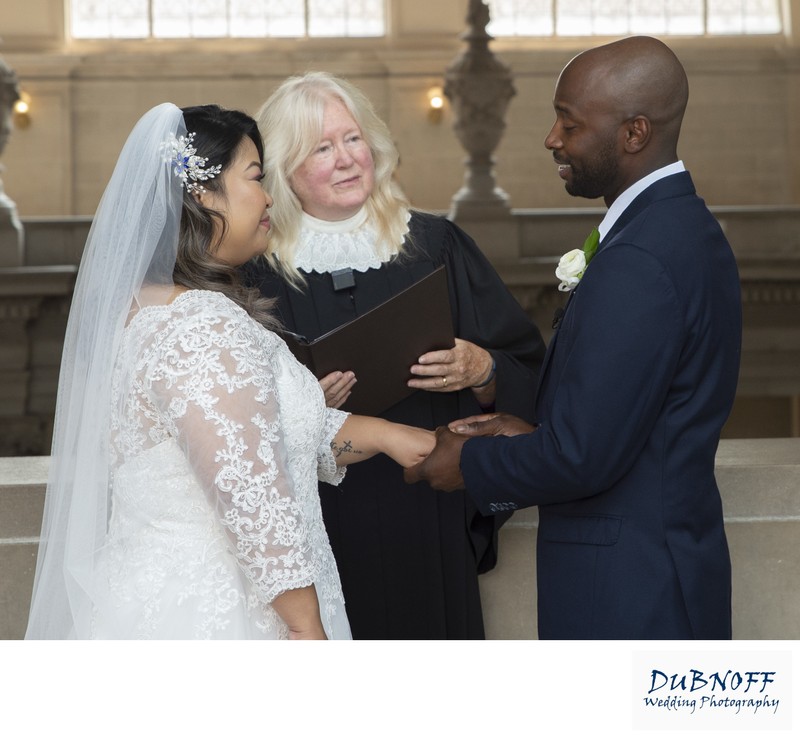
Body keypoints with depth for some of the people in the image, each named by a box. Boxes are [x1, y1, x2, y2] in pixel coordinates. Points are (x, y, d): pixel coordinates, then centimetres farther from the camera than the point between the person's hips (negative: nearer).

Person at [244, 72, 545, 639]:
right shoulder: (256, 272, 0)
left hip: (431, 525, 2)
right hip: (317, 529, -1)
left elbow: (526, 374, 7)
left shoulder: (436, 246, 5)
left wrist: (483, 371, -13)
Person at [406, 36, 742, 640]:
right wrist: (532, 433, 7)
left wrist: (470, 463, -7)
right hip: (677, 560, 10)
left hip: (626, 589, -10)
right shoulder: (688, 228, 10)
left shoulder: (639, 261, -23)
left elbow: (582, 456, -23)